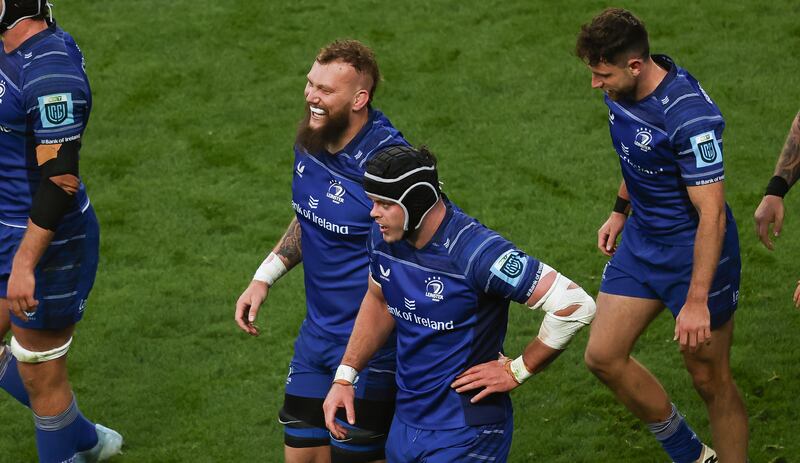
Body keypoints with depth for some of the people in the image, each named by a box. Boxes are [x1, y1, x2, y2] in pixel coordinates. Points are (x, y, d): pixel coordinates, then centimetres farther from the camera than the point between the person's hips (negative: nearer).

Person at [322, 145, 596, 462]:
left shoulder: (475, 252, -26)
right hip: (405, 424, 7)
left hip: (464, 435, -7)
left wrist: (517, 371, -15)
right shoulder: (384, 236, -4)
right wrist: (345, 376, 9)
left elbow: (575, 305, -25)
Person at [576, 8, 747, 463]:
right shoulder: (624, 90, -5)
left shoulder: (690, 116, -31)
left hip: (696, 252, -8)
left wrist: (697, 302, -29)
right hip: (642, 241, 8)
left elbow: (711, 214, -29)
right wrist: (621, 211, 25)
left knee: (711, 381, 2)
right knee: (603, 356, 7)